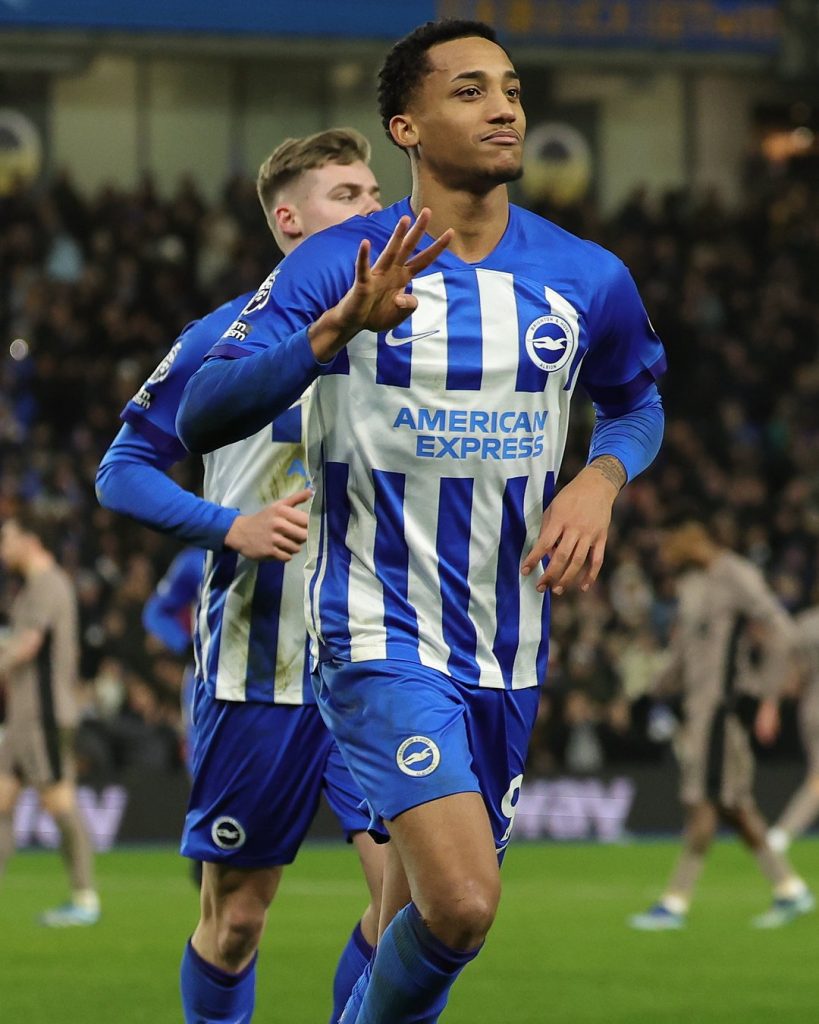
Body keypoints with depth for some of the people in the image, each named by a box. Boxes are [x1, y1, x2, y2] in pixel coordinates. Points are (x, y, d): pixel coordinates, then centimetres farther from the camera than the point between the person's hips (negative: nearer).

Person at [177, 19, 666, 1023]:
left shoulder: (587, 280, 2)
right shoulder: (335, 265, -9)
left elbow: (636, 401, 22)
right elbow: (200, 418, -17)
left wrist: (602, 476, -1)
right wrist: (337, 330, -32)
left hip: (508, 655, 5)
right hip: (379, 636, -5)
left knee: (419, 913, 14)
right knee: (461, 903, -22)